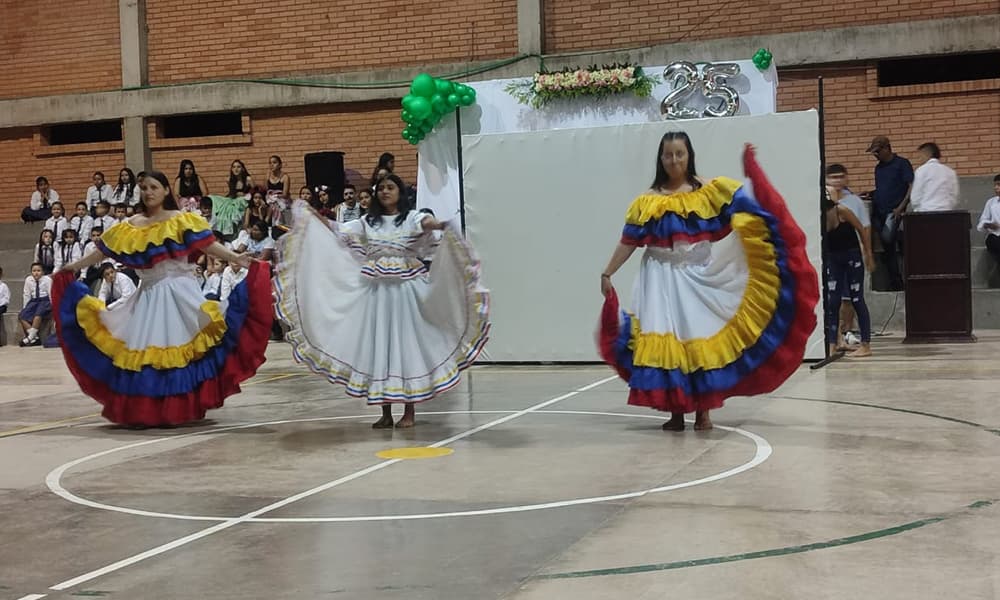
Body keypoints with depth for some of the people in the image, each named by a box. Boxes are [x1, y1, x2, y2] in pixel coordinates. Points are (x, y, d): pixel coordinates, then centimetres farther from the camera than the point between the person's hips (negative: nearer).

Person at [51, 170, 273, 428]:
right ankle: (146, 410, 10)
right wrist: (71, 267, 13)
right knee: (141, 353, 2)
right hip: (149, 295, 4)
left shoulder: (181, 221, -1)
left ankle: (182, 408, 3)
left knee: (179, 348, -5)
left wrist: (237, 259, -22)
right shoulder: (131, 226, 10)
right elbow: (103, 250, 13)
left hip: (178, 292, -4)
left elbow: (209, 244, -10)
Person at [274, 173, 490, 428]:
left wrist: (441, 225, -42)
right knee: (378, 344, 3)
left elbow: (427, 223, -19)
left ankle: (409, 411, 6)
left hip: (404, 289, -3)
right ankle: (386, 413, 10)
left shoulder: (411, 218, 2)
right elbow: (337, 231, 10)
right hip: (375, 290, 4)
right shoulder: (368, 222, 14)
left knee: (406, 342, -1)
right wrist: (311, 213, 1)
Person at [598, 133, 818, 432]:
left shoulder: (709, 191, 1)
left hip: (698, 275, 0)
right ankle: (675, 411, 4)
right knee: (666, 340, -4)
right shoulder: (648, 201, 3)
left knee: (701, 339, 1)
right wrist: (607, 273, 0)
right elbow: (628, 242, 4)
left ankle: (703, 411, 12)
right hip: (663, 278, 1)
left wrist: (751, 169, -19)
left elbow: (748, 206, -8)